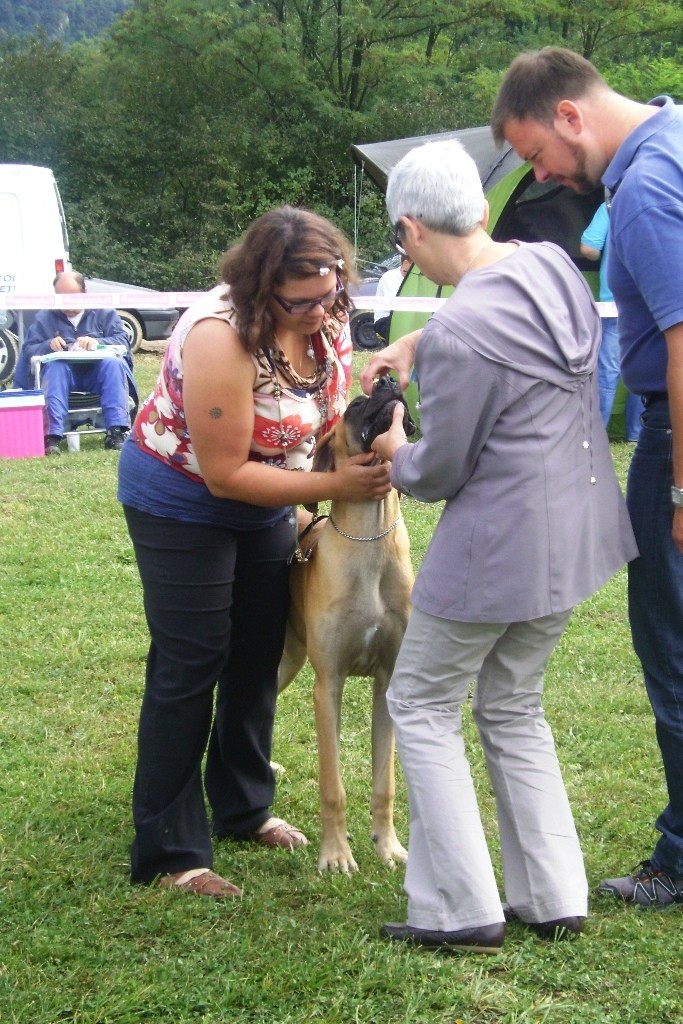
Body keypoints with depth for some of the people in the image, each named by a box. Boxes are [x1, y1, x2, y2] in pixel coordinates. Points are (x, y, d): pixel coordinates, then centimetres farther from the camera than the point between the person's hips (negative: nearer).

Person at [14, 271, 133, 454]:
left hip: (98, 372, 0)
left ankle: (116, 433, -39)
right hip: (63, 374, 0)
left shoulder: (104, 312, 11)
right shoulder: (45, 317, 12)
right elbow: (28, 349, 4)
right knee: (54, 366, -34)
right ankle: (52, 436, -46)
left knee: (114, 363, -32)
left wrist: (97, 342, -23)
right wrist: (49, 345, -19)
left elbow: (122, 342, -2)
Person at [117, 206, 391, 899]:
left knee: (259, 658, 14)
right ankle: (167, 854, 1)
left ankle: (244, 809, 32)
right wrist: (333, 487, -31)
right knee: (189, 669, -6)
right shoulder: (221, 335, -34)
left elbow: (330, 418, 4)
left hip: (266, 500, 7)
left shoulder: (329, 318, -13)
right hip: (180, 502, -7)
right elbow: (226, 474, -30)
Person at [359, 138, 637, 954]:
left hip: (500, 547, -8)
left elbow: (438, 473, -13)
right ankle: (554, 901, 23)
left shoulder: (462, 335, -25)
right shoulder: (552, 267, -1)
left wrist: (395, 453, 8)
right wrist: (415, 345, 16)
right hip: (575, 533, 8)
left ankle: (462, 910, 10)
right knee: (514, 709, 21)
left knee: (422, 706, 10)